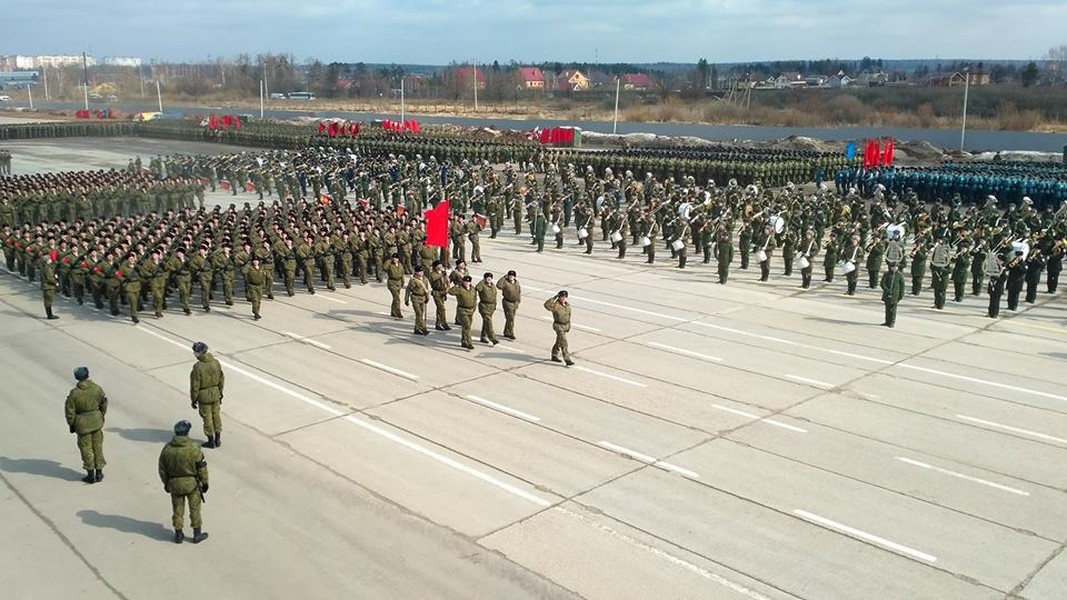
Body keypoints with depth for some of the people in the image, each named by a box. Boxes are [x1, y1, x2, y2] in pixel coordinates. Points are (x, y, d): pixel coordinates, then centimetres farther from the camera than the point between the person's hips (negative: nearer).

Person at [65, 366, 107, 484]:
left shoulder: (74, 393, -17)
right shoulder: (96, 388, -7)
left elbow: (70, 411, -11)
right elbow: (104, 404, 6)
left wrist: (71, 424, 4)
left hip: (83, 424, -3)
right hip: (96, 421, 3)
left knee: (86, 448, 9)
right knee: (98, 446, 14)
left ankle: (91, 475, 14)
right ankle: (99, 473, 21)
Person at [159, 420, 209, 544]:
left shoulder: (167, 448, -7)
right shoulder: (193, 449, -17)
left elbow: (162, 469, 2)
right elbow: (201, 468, -11)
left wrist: (166, 483, 16)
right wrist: (205, 482, 2)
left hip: (174, 484, 3)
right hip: (191, 483, -3)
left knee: (178, 509, 15)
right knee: (194, 509, 11)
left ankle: (178, 534, 23)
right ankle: (197, 534, 18)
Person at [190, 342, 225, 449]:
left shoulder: (198, 367, -23)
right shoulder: (216, 362, -5)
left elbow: (195, 386, -17)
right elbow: (221, 379, 4)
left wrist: (194, 400, -5)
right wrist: (220, 393, 16)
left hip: (204, 396, -5)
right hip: (215, 394, 5)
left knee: (207, 418, 9)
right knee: (216, 416, 17)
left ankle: (211, 441, 20)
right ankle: (218, 440, 26)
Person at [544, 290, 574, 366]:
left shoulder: (567, 305, 2)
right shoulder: (556, 305, -21)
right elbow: (546, 305, -39)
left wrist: (569, 325, 16)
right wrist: (554, 298, -35)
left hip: (565, 325, 8)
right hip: (558, 326, -8)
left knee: (559, 341, 20)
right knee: (564, 343, -11)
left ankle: (554, 356, 36)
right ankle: (567, 360, -11)